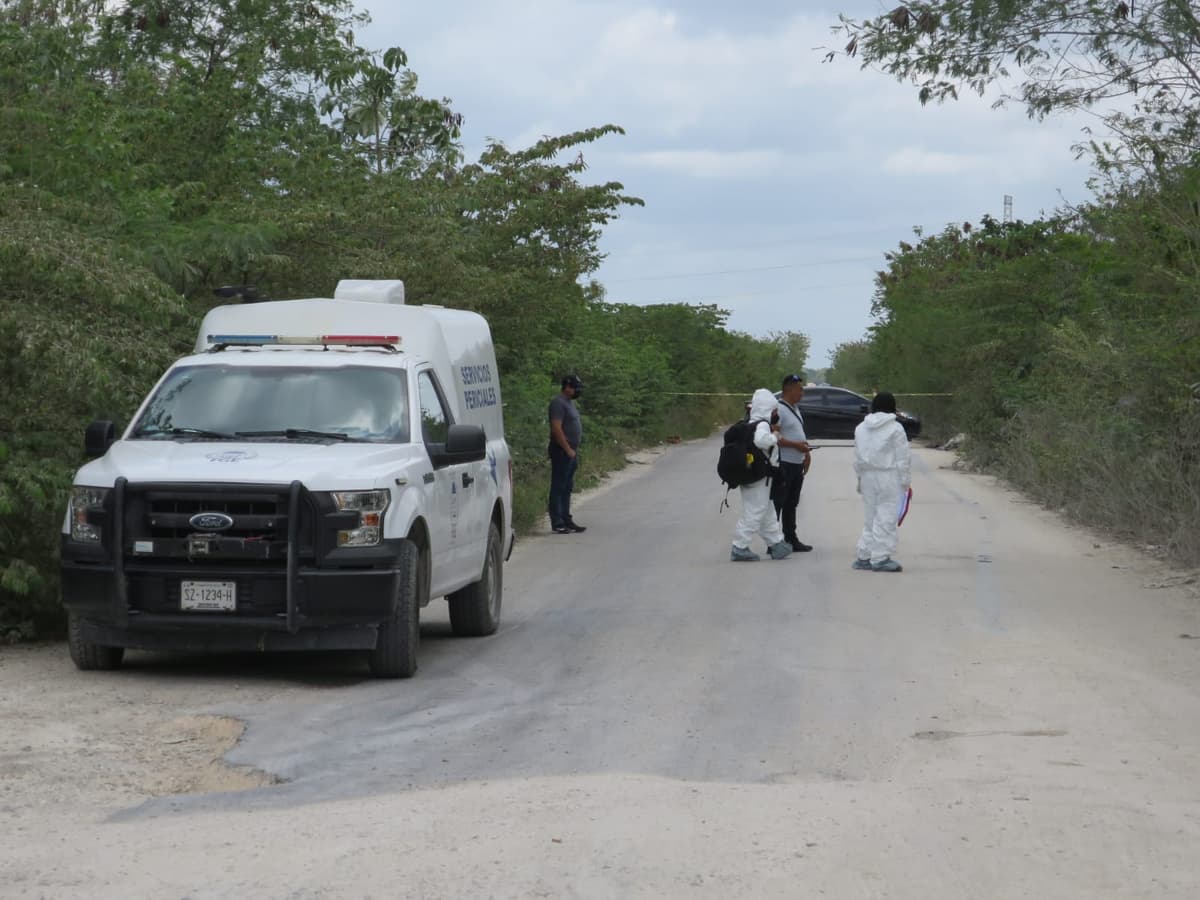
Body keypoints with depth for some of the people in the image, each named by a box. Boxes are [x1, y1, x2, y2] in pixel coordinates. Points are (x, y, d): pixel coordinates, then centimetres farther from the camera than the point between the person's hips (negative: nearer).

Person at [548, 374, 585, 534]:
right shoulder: (558, 403, -15)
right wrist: (568, 450, -20)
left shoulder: (569, 402, 17)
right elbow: (557, 428, -21)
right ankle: (557, 523, -5)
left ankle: (566, 520, 19)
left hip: (570, 451, 10)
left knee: (567, 488, 13)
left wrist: (574, 450, 18)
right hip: (562, 452, -10)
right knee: (558, 487, -6)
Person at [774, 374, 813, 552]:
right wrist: (796, 445, -23)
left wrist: (806, 451, 15)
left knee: (791, 505, 16)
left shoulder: (794, 409, 17)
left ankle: (791, 540, 23)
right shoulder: (778, 409, -15)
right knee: (777, 505, -7)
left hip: (797, 464, 10)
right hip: (783, 465, -10)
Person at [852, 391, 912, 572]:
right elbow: (903, 458, -8)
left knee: (870, 517, 13)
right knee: (886, 517, -4)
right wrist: (906, 481, -3)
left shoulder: (861, 428, 9)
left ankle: (864, 556, 15)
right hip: (889, 476, -6)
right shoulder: (895, 428, -8)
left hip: (868, 476, 6)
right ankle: (881, 558, -7)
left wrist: (860, 477, 20)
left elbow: (858, 458, 13)